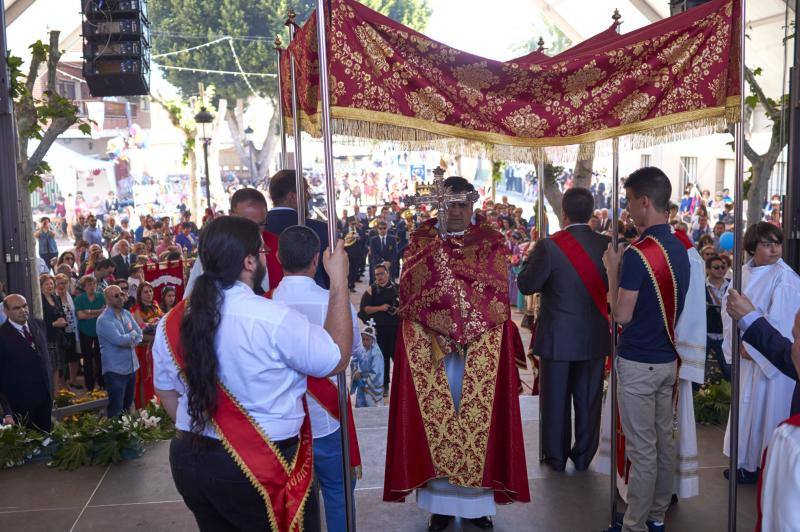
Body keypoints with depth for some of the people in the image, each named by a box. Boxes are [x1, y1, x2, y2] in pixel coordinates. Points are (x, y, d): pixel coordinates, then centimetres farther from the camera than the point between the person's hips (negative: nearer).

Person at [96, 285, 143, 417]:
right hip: (115, 369, -7)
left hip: (131, 366, 7)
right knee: (116, 409, -3)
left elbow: (139, 335, 6)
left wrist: (129, 341, -13)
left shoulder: (127, 314, 9)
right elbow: (119, 339, -24)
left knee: (128, 405, 19)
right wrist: (132, 334, -5)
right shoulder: (104, 320, -15)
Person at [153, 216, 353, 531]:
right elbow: (337, 359, -12)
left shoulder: (172, 323, -4)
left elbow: (167, 395, 8)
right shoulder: (274, 319, -23)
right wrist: (340, 281, -7)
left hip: (189, 462, 6)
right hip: (262, 469, -5)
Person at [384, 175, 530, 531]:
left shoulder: (491, 243, 4)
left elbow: (497, 295, -5)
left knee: (477, 416, 4)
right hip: (427, 348, 0)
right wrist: (438, 330, -17)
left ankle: (478, 499, 18)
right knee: (435, 419, 3)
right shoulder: (422, 240, 5)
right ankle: (441, 503, 14)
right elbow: (411, 292, -4)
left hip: (482, 349, 0)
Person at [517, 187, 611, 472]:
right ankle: (583, 456, 27)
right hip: (595, 338, 3)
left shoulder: (549, 246, -17)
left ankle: (556, 457, 23)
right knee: (588, 399, 15)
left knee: (556, 399, 12)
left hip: (557, 337, -3)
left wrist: (532, 256, 3)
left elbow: (526, 285, -10)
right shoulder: (607, 245, -6)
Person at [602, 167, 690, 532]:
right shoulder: (679, 249, 6)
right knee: (664, 440, 15)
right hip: (667, 358, 9)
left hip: (638, 363, -8)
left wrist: (612, 270, -7)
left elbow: (621, 315, -17)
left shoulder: (638, 254, -20)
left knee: (642, 448, 0)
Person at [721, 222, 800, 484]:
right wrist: (737, 342, -7)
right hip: (747, 354, 7)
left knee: (765, 409, 1)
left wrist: (751, 347, -13)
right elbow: (728, 308, 5)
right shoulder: (744, 272, 5)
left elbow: (779, 321, -18)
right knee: (746, 406, 15)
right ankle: (747, 462, 30)